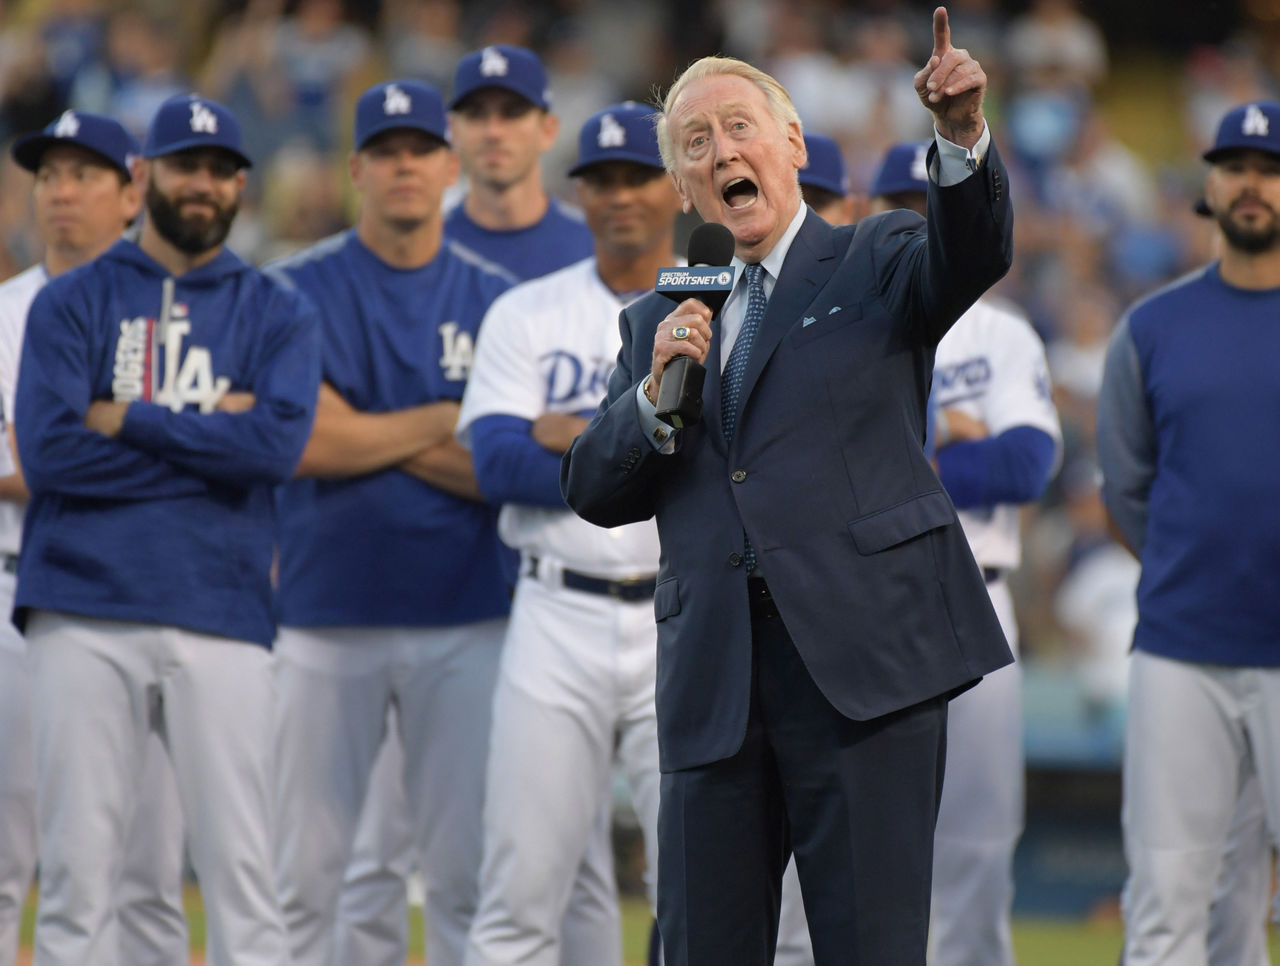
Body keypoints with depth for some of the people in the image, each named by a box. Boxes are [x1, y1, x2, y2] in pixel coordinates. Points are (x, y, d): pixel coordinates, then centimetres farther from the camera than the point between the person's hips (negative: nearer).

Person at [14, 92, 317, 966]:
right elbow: (49, 452, -5)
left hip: (221, 619, 0)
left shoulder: (276, 315, 12)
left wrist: (128, 421, -4)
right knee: (77, 873, -1)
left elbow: (279, 443, -7)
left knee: (243, 873, -3)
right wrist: (208, 435, -4)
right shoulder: (72, 303, 10)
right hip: (83, 617, 0)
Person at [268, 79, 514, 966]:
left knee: (466, 872, 0)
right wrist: (442, 423, -4)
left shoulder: (496, 301, 7)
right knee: (306, 872, -1)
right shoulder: (299, 291, 3)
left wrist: (364, 433, -8)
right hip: (328, 616, -1)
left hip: (464, 622, 1)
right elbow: (308, 444, -9)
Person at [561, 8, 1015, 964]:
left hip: (863, 664, -4)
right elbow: (593, 491, 14)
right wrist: (657, 392, -4)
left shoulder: (874, 265, 10)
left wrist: (964, 134, -30)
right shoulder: (659, 322, 20)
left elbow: (971, 254, -11)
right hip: (713, 685, 4)